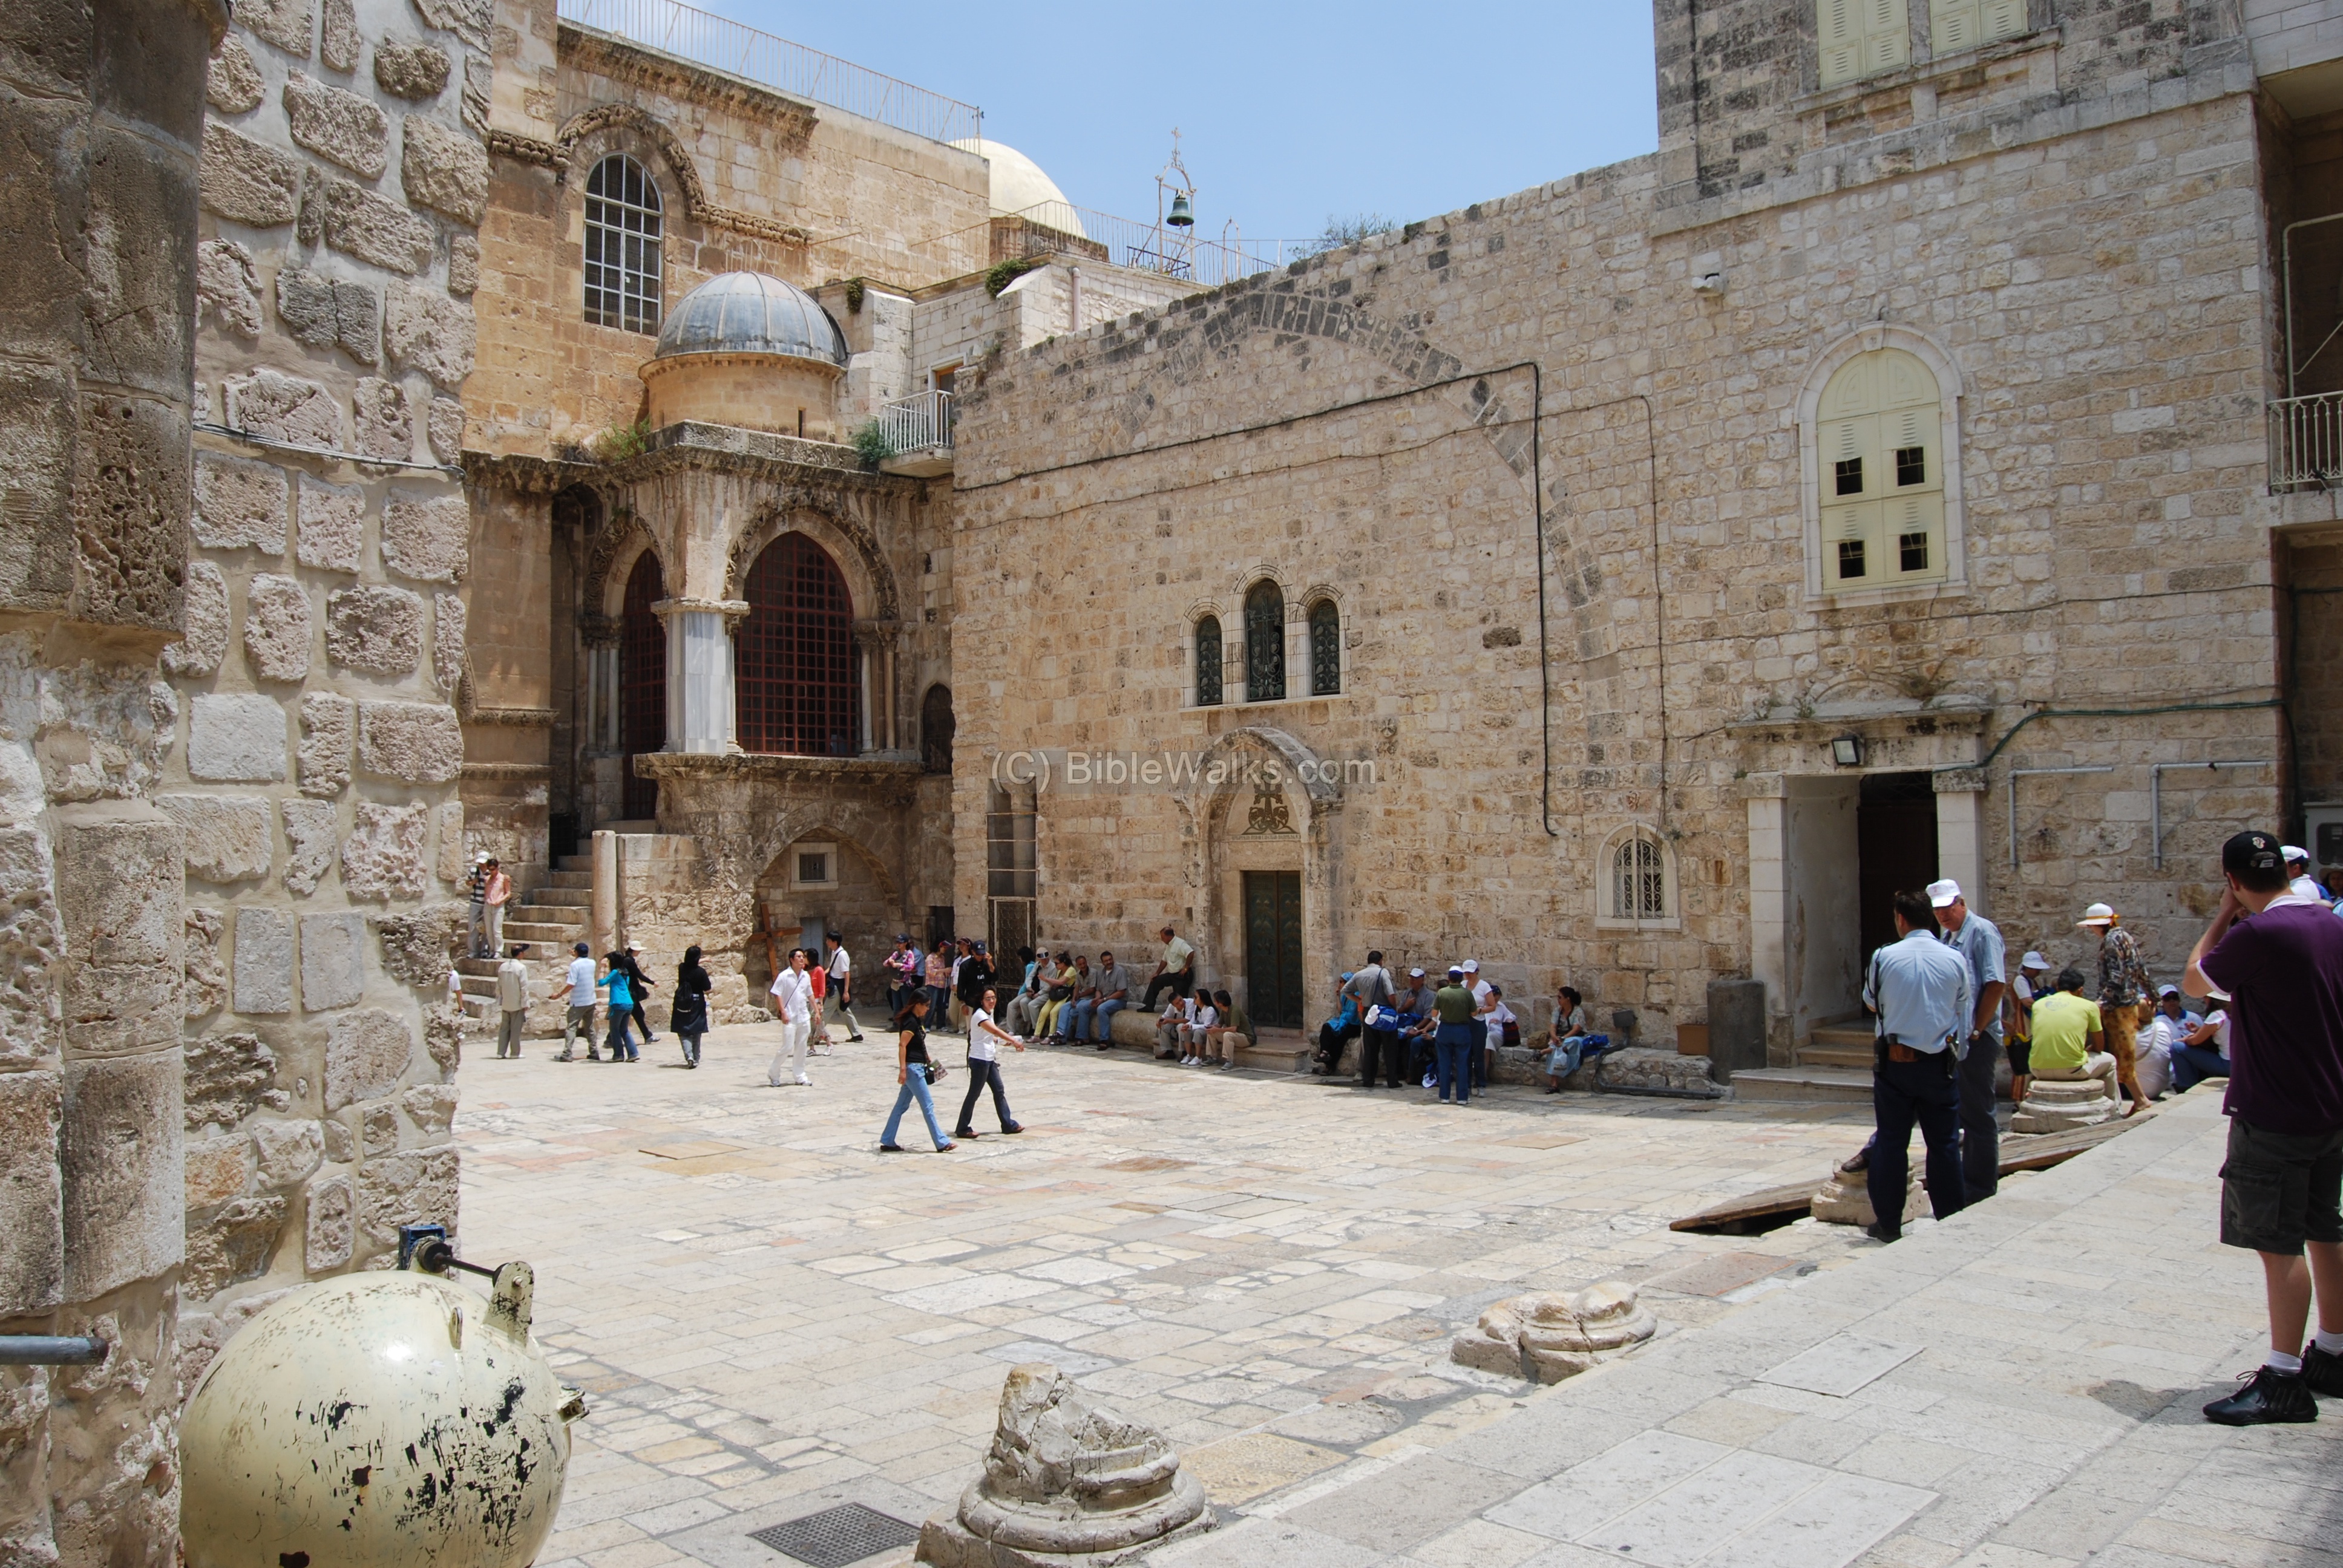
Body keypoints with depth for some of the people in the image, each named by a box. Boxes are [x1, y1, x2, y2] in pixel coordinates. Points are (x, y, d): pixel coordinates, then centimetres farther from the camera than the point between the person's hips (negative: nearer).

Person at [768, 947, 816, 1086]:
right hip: (790, 1018, -6)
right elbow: (777, 995, -11)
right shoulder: (784, 976, -10)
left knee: (801, 1048, 9)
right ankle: (773, 1073, 11)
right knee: (788, 1047, -6)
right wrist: (783, 1012, -17)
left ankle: (799, 1076, 19)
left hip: (804, 1017, 6)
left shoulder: (806, 976, 7)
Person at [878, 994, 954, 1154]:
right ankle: (941, 1143, 3)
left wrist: (927, 1060, 23)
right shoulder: (911, 1022, -17)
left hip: (917, 1068, 10)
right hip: (912, 1068, -10)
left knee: (902, 1106, 12)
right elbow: (902, 1046, -21)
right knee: (927, 1105, -3)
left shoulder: (917, 1021, 12)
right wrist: (903, 1069, -24)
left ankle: (887, 1142, 15)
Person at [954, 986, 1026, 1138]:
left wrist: (1001, 1041, 4)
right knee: (974, 1094, -2)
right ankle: (962, 1129, 7)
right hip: (979, 1060, -9)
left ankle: (1008, 1124, 21)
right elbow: (996, 1031, -34)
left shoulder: (989, 1014, 12)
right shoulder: (980, 1015, -18)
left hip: (989, 1060, 9)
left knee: (999, 1090, 13)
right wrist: (1015, 1041, -45)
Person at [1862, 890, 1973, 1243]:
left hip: (1894, 1061, -1)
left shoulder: (1883, 957, -7)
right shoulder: (1955, 960, -4)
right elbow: (1965, 1013, 5)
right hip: (1940, 1063, 1)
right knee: (1944, 1144, 10)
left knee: (1890, 1142, 6)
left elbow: (1871, 1002, 9)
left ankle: (1888, 1223, 11)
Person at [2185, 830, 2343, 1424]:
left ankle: (2285, 1380, 1)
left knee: (2280, 1243, -4)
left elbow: (2195, 980, -5)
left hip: (2275, 1115, -9)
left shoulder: (2258, 934, -22)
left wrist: (2224, 915, 0)